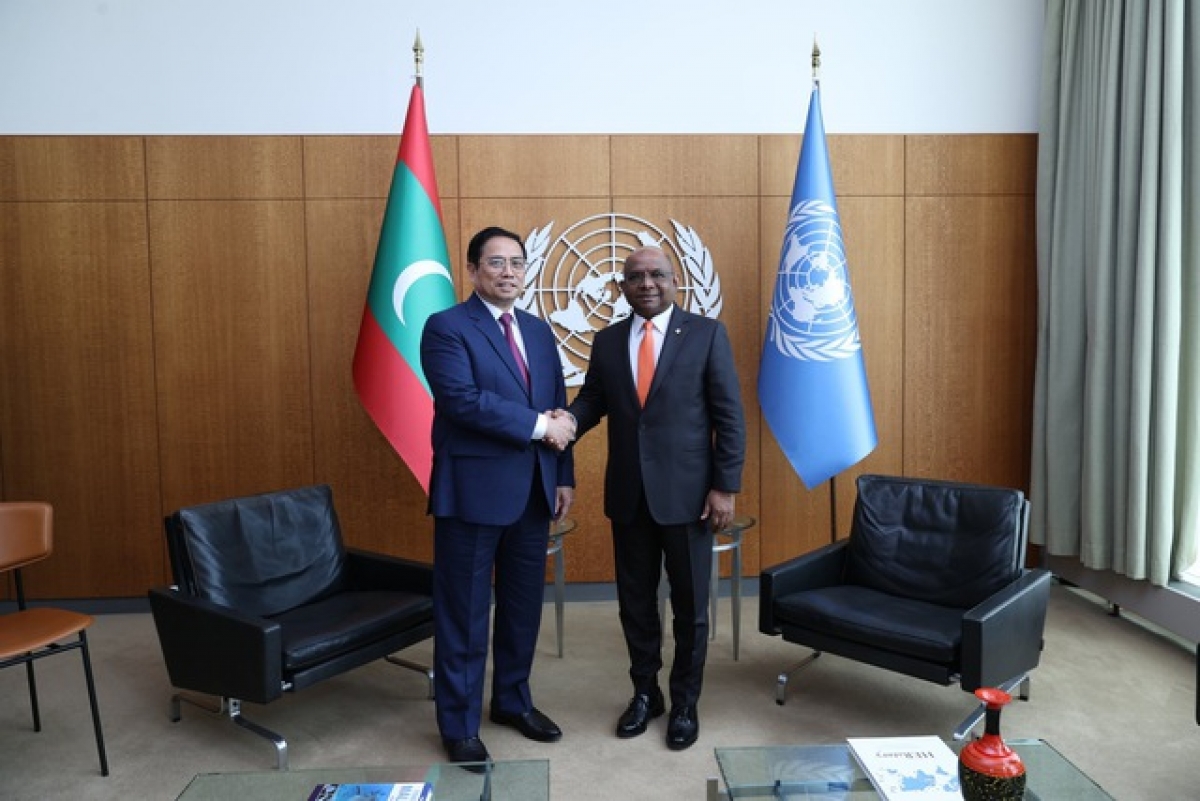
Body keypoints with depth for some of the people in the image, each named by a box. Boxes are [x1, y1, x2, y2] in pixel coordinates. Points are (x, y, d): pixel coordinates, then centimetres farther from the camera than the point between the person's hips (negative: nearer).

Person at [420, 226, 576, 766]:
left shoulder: (539, 332, 14)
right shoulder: (446, 327, -7)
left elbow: (558, 411, 14)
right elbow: (462, 400, -21)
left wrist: (563, 476, 7)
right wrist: (538, 425, -17)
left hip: (533, 491, 7)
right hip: (475, 491, -6)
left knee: (524, 606, 16)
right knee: (465, 615, 6)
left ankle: (513, 701, 36)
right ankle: (459, 726, 22)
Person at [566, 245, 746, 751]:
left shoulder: (707, 334, -4)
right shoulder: (607, 341, 8)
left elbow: (730, 416, -6)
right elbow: (591, 401, 7)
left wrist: (725, 486, -11)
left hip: (687, 493, -3)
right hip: (628, 493, 3)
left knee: (690, 605, 10)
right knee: (635, 601, 15)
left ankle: (685, 702, 30)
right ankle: (645, 693, 35)